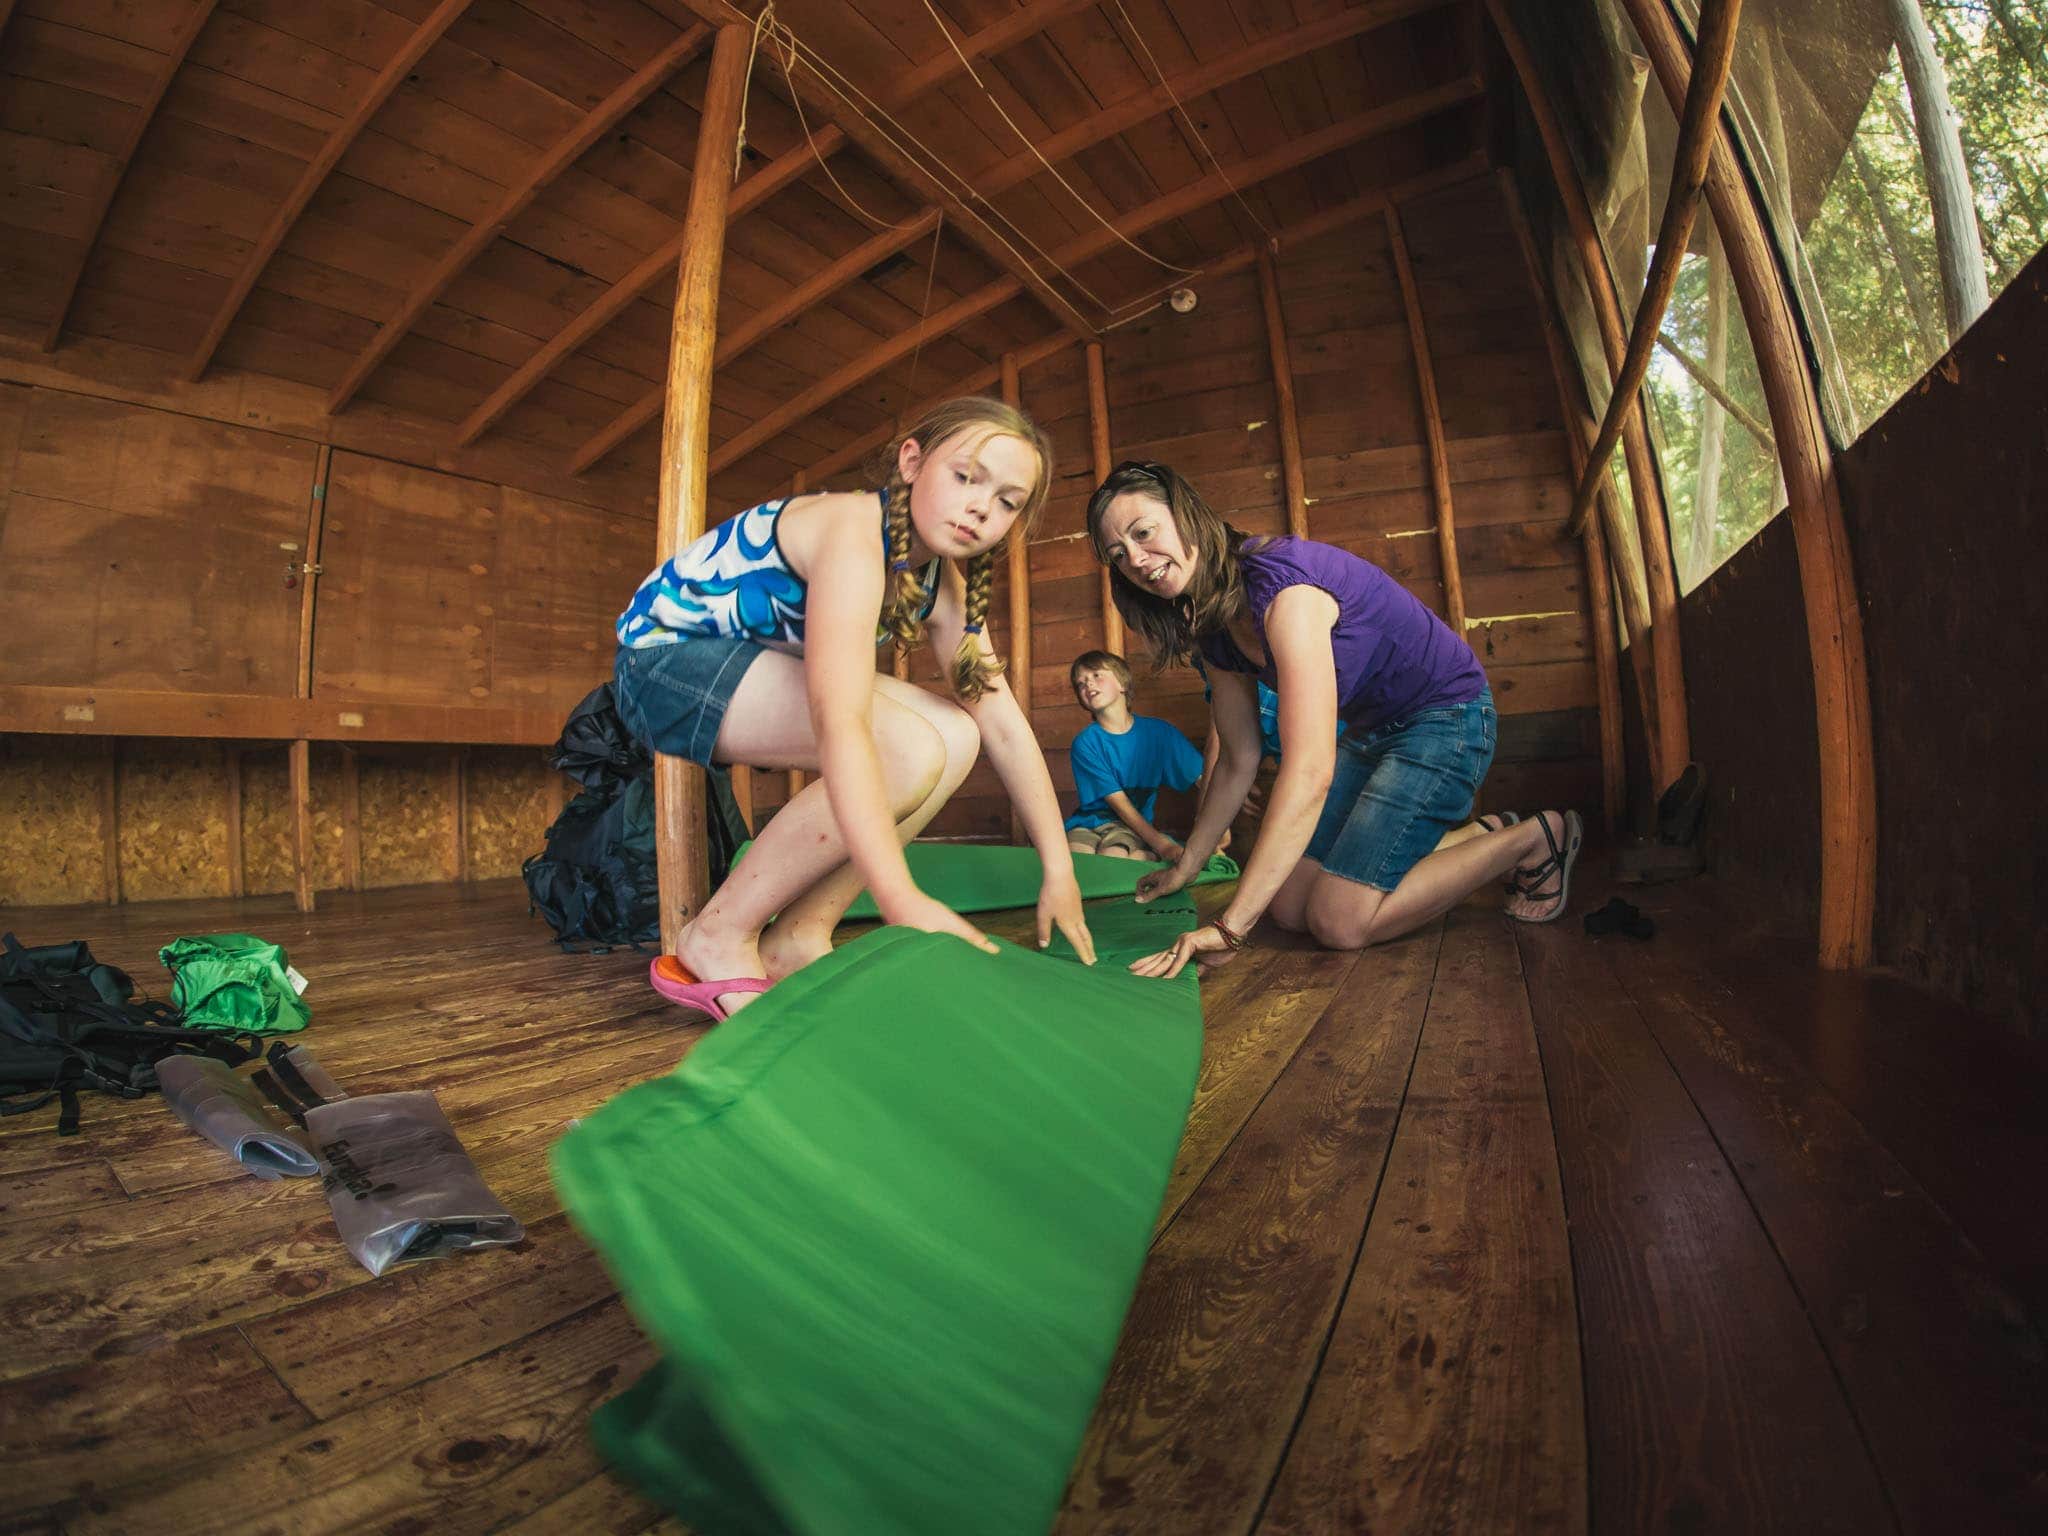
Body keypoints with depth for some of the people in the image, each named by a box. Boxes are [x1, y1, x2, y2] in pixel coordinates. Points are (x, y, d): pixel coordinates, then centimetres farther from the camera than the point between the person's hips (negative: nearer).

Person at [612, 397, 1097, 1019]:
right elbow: (839, 723, -40)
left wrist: (1060, 872, -9)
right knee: (908, 751, -26)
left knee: (956, 736, -6)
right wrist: (903, 902, -46)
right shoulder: (854, 531, -27)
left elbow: (1004, 724, -5)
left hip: (753, 664, 9)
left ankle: (798, 934, -3)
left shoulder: (946, 587, -1)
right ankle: (717, 940, -12)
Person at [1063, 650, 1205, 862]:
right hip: (1089, 821, 1)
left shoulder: (1157, 731, -1)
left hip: (1132, 826, -1)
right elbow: (1118, 802, -10)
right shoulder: (1085, 743, -7)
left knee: (1114, 855, -35)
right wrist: (1161, 844, -19)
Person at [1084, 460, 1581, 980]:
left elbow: (1309, 772, -39)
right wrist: (1183, 869, 10)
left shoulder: (1281, 582, -32)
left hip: (1446, 717, -8)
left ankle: (1537, 837, 6)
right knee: (1287, 904, 4)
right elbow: (1238, 762, 6)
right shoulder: (1216, 633, -4)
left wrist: (1229, 927, -41)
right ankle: (1475, 835, 22)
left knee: (1339, 921, -14)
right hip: (1371, 733, 8)